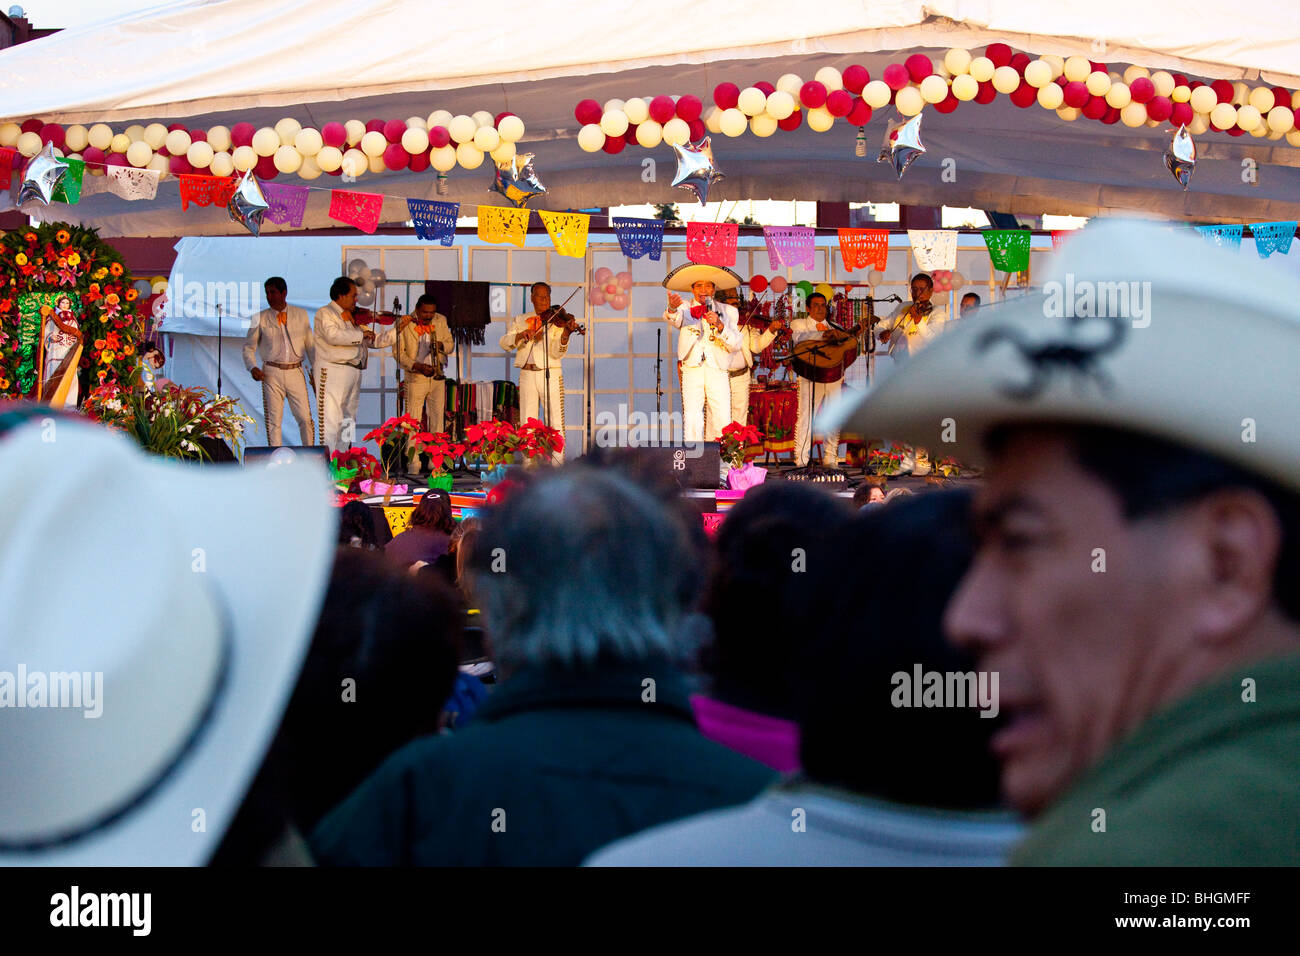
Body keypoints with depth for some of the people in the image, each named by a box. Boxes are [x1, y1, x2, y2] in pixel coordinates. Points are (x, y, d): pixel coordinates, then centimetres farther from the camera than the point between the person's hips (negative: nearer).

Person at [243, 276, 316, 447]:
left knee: (305, 418, -3)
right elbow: (248, 346, 7)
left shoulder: (301, 314, 8)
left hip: (296, 372, 1)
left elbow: (310, 343, 13)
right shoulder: (260, 318, 4)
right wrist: (252, 368, -10)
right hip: (272, 373, -1)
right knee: (273, 420, -1)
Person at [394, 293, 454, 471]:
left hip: (437, 376, 4)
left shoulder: (441, 321, 8)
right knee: (413, 422, -5)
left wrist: (442, 345, -10)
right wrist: (417, 366, -16)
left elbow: (451, 345, 14)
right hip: (415, 377, -4)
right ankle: (413, 461, -1)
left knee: (438, 419, 5)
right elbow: (397, 352, -5)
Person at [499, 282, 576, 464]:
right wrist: (521, 335, -16)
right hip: (527, 375, 2)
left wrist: (565, 334, -25)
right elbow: (504, 343, 2)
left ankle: (557, 461, -5)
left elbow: (557, 353, -7)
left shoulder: (557, 321, 5)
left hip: (551, 375, -2)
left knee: (555, 422, -8)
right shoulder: (520, 321, 14)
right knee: (527, 423, 2)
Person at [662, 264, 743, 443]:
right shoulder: (686, 308, 11)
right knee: (692, 421, -10)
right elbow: (674, 320, -13)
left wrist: (719, 326, -12)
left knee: (722, 421, -7)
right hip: (692, 370, -1)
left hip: (718, 370, 1)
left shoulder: (728, 312, 15)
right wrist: (673, 308, -36)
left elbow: (735, 345, 5)